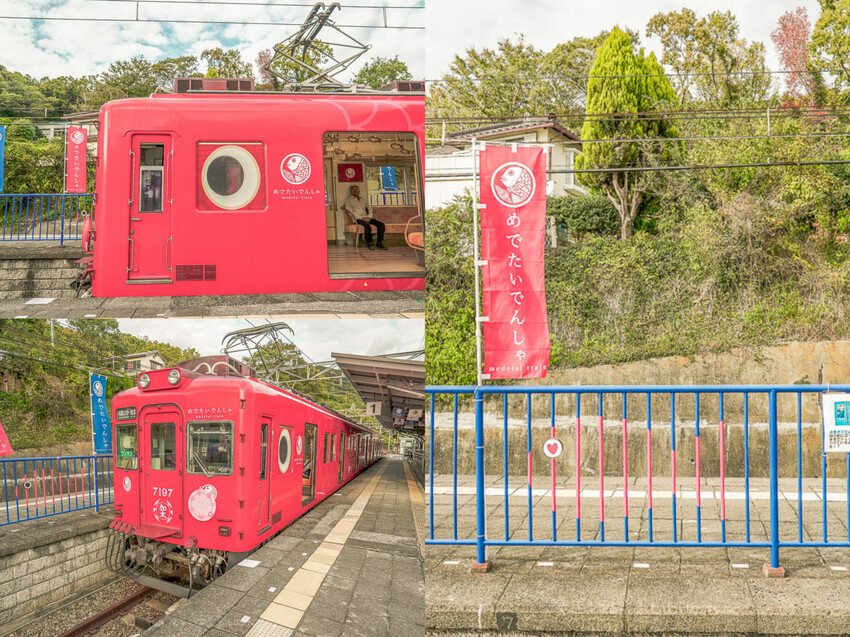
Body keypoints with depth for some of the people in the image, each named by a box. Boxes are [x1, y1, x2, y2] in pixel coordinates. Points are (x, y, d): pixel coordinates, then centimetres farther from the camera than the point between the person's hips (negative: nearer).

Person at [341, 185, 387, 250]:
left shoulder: (363, 200, 27)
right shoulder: (349, 200, 10)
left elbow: (370, 209, 19)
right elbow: (350, 211, -4)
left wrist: (369, 217, -4)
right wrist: (361, 218, -15)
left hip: (366, 218, 5)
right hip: (358, 219, -5)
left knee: (381, 224, -18)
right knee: (368, 225, -37)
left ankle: (380, 242, -12)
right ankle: (369, 243, -21)